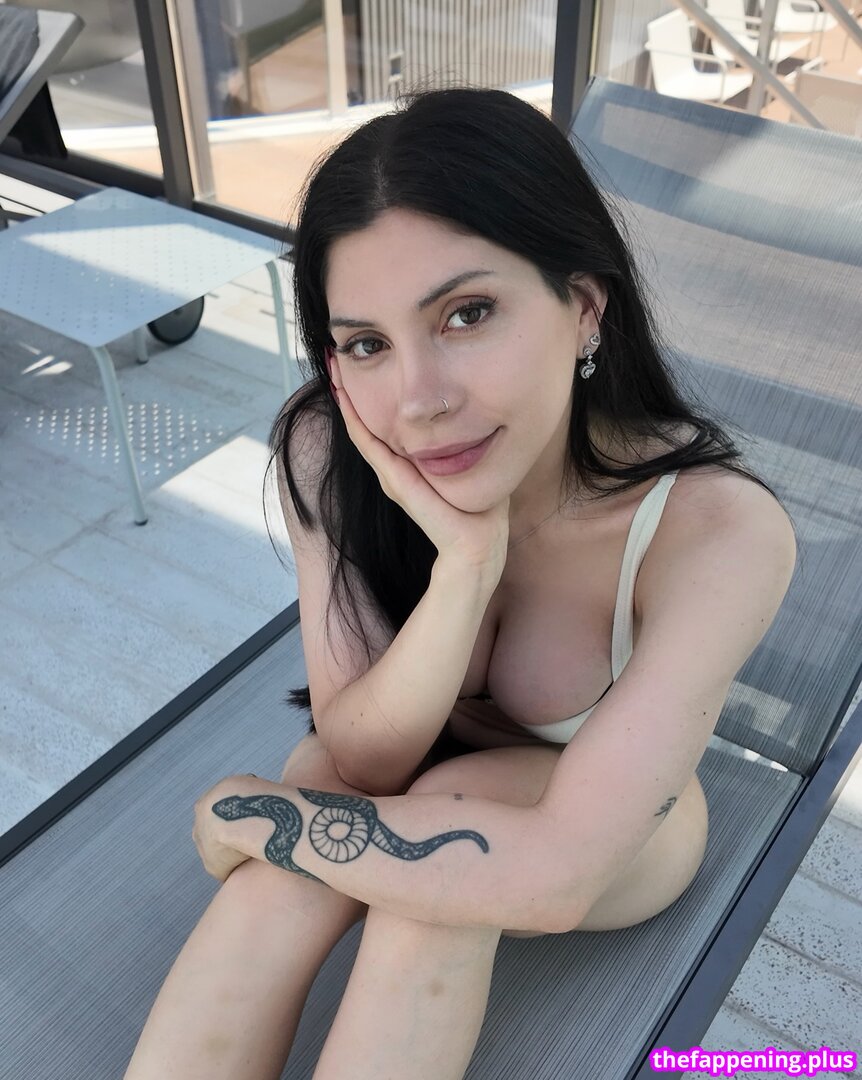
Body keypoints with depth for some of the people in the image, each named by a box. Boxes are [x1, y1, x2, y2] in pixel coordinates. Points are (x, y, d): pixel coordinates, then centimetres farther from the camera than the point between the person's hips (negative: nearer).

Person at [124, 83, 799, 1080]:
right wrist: (467, 562, -38)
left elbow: (555, 876, -36)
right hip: (406, 771, 2)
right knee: (292, 863, -29)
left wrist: (260, 811, -27)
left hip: (612, 816, -1)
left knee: (448, 821, -33)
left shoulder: (718, 531, -34)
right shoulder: (326, 453, -25)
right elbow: (360, 757, -20)